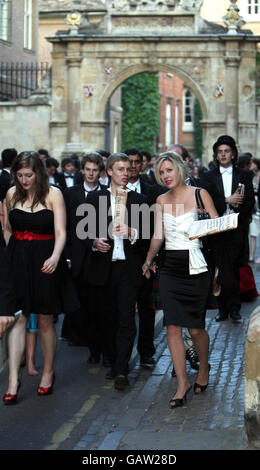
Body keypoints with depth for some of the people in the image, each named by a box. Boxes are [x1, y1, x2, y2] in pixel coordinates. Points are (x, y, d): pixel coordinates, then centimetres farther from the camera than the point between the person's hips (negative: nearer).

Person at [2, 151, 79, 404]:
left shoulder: (53, 194, -5)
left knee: (45, 321, 6)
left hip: (44, 262, -2)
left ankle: (48, 372, 25)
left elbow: (61, 232, -11)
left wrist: (55, 257, -28)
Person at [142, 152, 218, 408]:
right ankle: (182, 383, 6)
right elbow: (158, 236, 10)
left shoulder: (200, 194, -3)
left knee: (195, 328, 2)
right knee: (173, 327, -3)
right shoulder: (161, 200, 10)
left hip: (195, 268, -4)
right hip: (170, 269, 4)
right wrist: (148, 262, 3)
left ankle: (203, 367, 32)